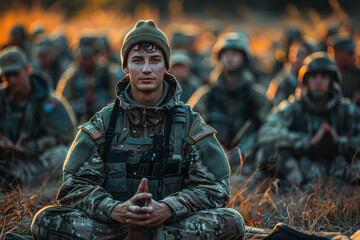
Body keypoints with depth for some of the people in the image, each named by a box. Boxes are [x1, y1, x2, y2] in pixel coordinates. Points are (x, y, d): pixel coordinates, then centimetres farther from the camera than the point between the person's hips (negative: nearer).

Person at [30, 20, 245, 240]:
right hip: (113, 222, 0)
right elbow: (74, 187, -2)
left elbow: (215, 188, -3)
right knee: (45, 221, -25)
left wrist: (167, 209, -23)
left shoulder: (189, 123, 5)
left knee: (232, 222, -29)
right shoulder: (103, 123, 6)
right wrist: (115, 210, -24)